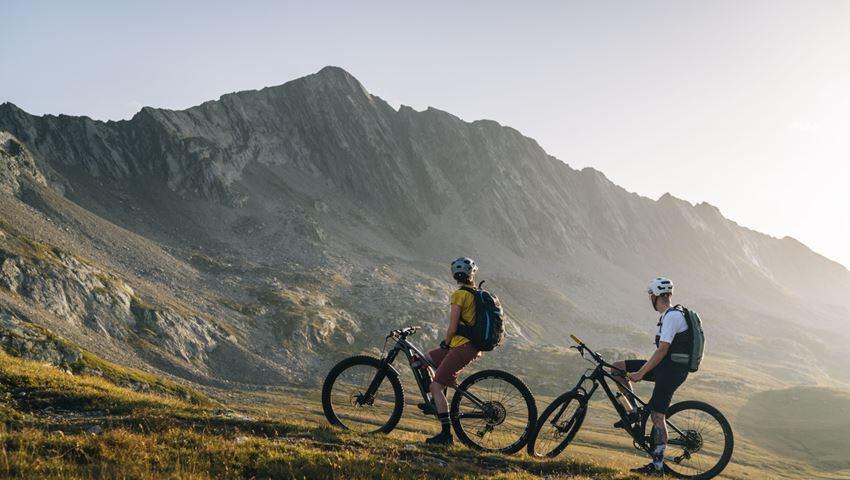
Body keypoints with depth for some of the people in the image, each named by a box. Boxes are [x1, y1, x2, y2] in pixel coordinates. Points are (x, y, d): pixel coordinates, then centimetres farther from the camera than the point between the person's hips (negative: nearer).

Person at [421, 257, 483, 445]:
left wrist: (445, 343, 5)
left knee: (436, 386, -9)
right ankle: (436, 404, 22)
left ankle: (446, 433, -12)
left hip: (461, 347, -9)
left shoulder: (459, 295, -11)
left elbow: (452, 328, -14)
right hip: (473, 347, 9)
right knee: (427, 359, 22)